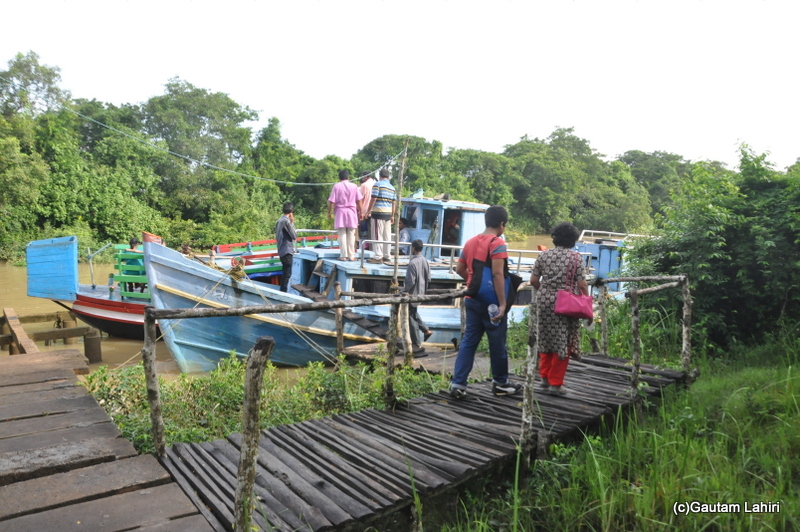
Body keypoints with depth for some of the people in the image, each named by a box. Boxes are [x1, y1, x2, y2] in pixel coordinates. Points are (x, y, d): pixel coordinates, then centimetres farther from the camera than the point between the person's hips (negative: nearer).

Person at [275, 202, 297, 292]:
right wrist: (292, 223, -5)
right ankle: (283, 292, -3)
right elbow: (294, 236, -11)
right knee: (287, 274, -4)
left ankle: (282, 292, 22)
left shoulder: (280, 220, 11)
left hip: (281, 251, 9)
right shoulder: (286, 221, -16)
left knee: (285, 273, 17)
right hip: (287, 251, -9)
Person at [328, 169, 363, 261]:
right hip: (351, 212, 1)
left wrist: (329, 212, 4)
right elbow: (359, 201, 3)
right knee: (351, 235, 5)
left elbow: (331, 201, -5)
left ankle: (343, 256, 1)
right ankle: (351, 256, 6)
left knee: (342, 235, 3)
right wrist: (360, 212, 12)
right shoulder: (354, 186, 3)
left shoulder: (336, 186, -2)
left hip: (340, 212, -1)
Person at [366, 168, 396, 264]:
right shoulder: (392, 188, 15)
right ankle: (387, 256, 13)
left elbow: (373, 199, -10)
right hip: (388, 214, 6)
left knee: (378, 235, -5)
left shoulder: (377, 184, -4)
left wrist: (369, 211, -3)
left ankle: (378, 257, -6)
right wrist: (392, 215, 19)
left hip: (379, 213, -6)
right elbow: (394, 203, 14)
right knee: (387, 236, 9)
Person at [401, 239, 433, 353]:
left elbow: (410, 281, -23)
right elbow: (428, 279, 7)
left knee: (411, 318, 3)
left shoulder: (413, 262, -23)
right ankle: (426, 330, 26)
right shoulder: (425, 261, 1)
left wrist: (403, 292, -10)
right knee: (414, 313, 29)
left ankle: (417, 345, 8)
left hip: (412, 294, -8)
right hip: (421, 293, 8)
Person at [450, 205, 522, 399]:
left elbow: (459, 269, 16)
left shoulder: (471, 242, 11)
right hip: (491, 302, -7)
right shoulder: (498, 243, -12)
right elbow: (497, 274, -20)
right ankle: (500, 383, 23)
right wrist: (502, 303, -20)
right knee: (497, 343, 8)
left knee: (468, 341, 8)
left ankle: (458, 384, 3)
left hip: (472, 299, 7)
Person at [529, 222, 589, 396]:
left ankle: (545, 377, 23)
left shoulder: (544, 255, 5)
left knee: (546, 340, 16)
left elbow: (533, 280, 5)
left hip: (544, 302, 4)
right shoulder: (575, 257, -4)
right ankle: (555, 383, 7)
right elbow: (582, 284, -7)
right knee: (563, 343, 4)